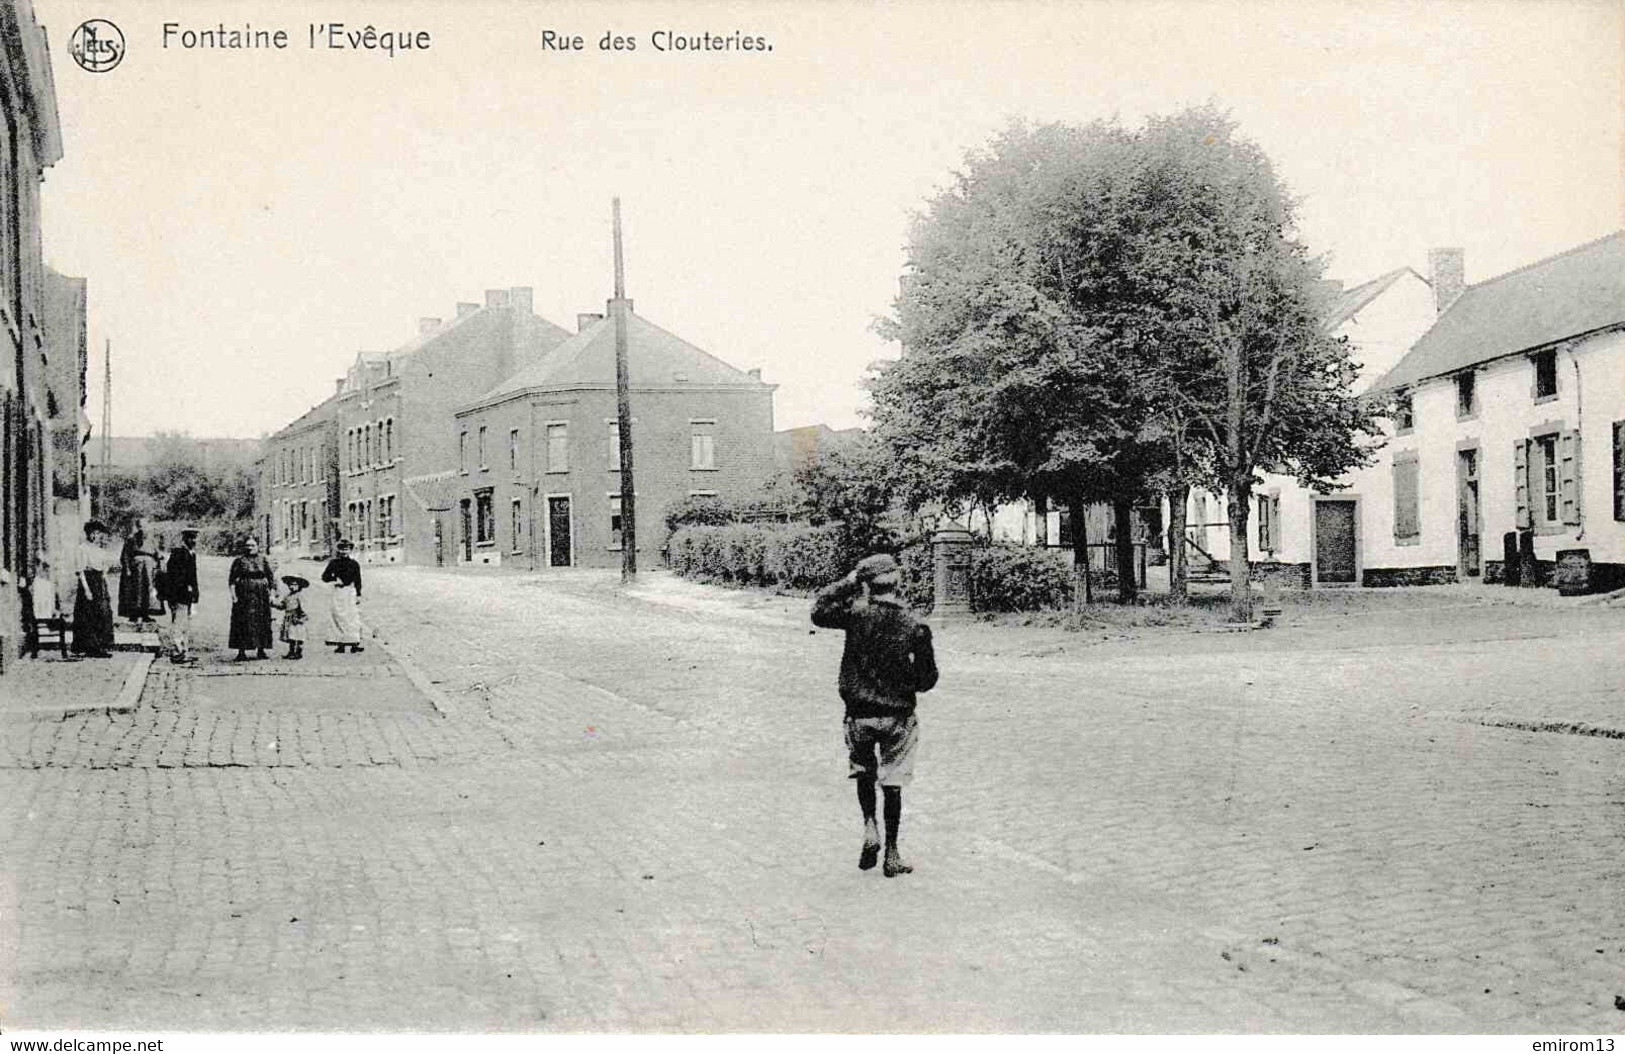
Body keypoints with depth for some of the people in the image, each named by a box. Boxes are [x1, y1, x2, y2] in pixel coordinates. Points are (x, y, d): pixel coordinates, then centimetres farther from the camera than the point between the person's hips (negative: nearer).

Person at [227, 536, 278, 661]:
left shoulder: (264, 561, 6)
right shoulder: (239, 561, 3)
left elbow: (272, 579, 7)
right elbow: (232, 580, 1)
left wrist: (272, 594, -2)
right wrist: (233, 595, -8)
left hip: (261, 597, 1)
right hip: (243, 597, -1)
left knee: (261, 622, 2)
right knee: (242, 623, -3)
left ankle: (260, 650, 11)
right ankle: (241, 651, 0)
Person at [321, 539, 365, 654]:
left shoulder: (354, 564, 8)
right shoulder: (334, 563, 7)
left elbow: (358, 581, 8)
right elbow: (324, 577, 8)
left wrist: (358, 595, 1)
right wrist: (335, 578, -10)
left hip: (351, 592, 0)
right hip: (338, 592, 0)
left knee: (353, 618, -2)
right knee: (339, 618, -3)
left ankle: (354, 644, 0)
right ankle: (340, 645, -2)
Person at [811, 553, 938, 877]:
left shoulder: (858, 614, -12)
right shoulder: (914, 626, -9)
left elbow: (819, 611, 6)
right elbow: (927, 679, -5)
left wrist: (847, 583, 7)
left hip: (860, 713, 0)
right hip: (898, 715, 0)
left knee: (863, 771, 23)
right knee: (892, 783, 9)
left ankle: (870, 829, 4)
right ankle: (892, 855, 14)